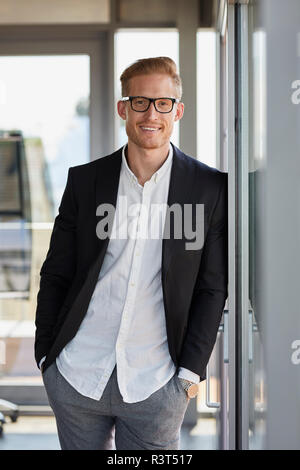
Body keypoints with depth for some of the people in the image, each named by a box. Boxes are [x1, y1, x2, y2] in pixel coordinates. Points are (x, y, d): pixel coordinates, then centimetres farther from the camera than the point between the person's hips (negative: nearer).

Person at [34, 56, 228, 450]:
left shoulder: (210, 189, -1)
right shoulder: (85, 181, 3)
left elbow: (212, 288, 1)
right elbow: (55, 275, 8)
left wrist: (191, 371, -3)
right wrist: (45, 355, 6)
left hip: (156, 388, -1)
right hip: (75, 377, 2)